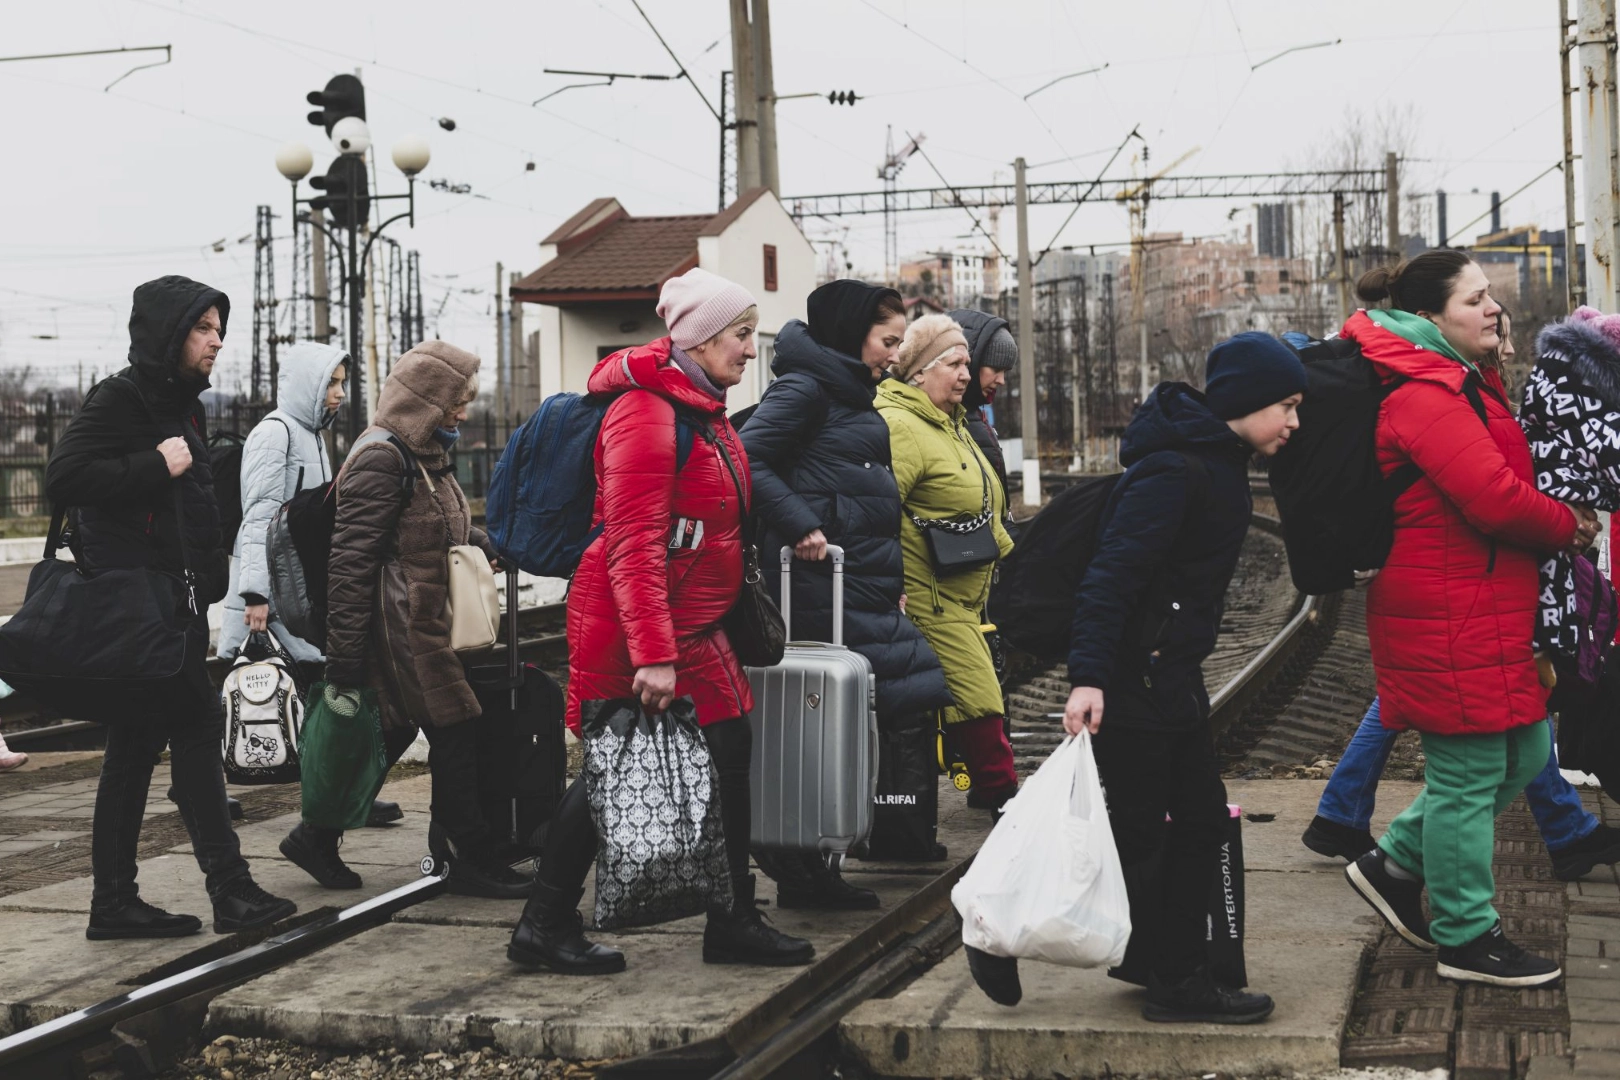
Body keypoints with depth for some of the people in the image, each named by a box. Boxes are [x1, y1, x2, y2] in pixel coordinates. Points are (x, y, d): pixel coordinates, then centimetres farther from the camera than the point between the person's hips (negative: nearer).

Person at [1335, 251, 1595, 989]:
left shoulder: (1464, 387, 17)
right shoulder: (1426, 398, -18)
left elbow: (1500, 481, 18)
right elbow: (1497, 498, -25)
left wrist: (1555, 524, -1)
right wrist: (1569, 526, -8)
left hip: (1487, 609, 10)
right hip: (1449, 617, -10)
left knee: (1522, 753, 16)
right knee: (1470, 773, -1)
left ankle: (1395, 864, 26)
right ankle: (1468, 939, 12)